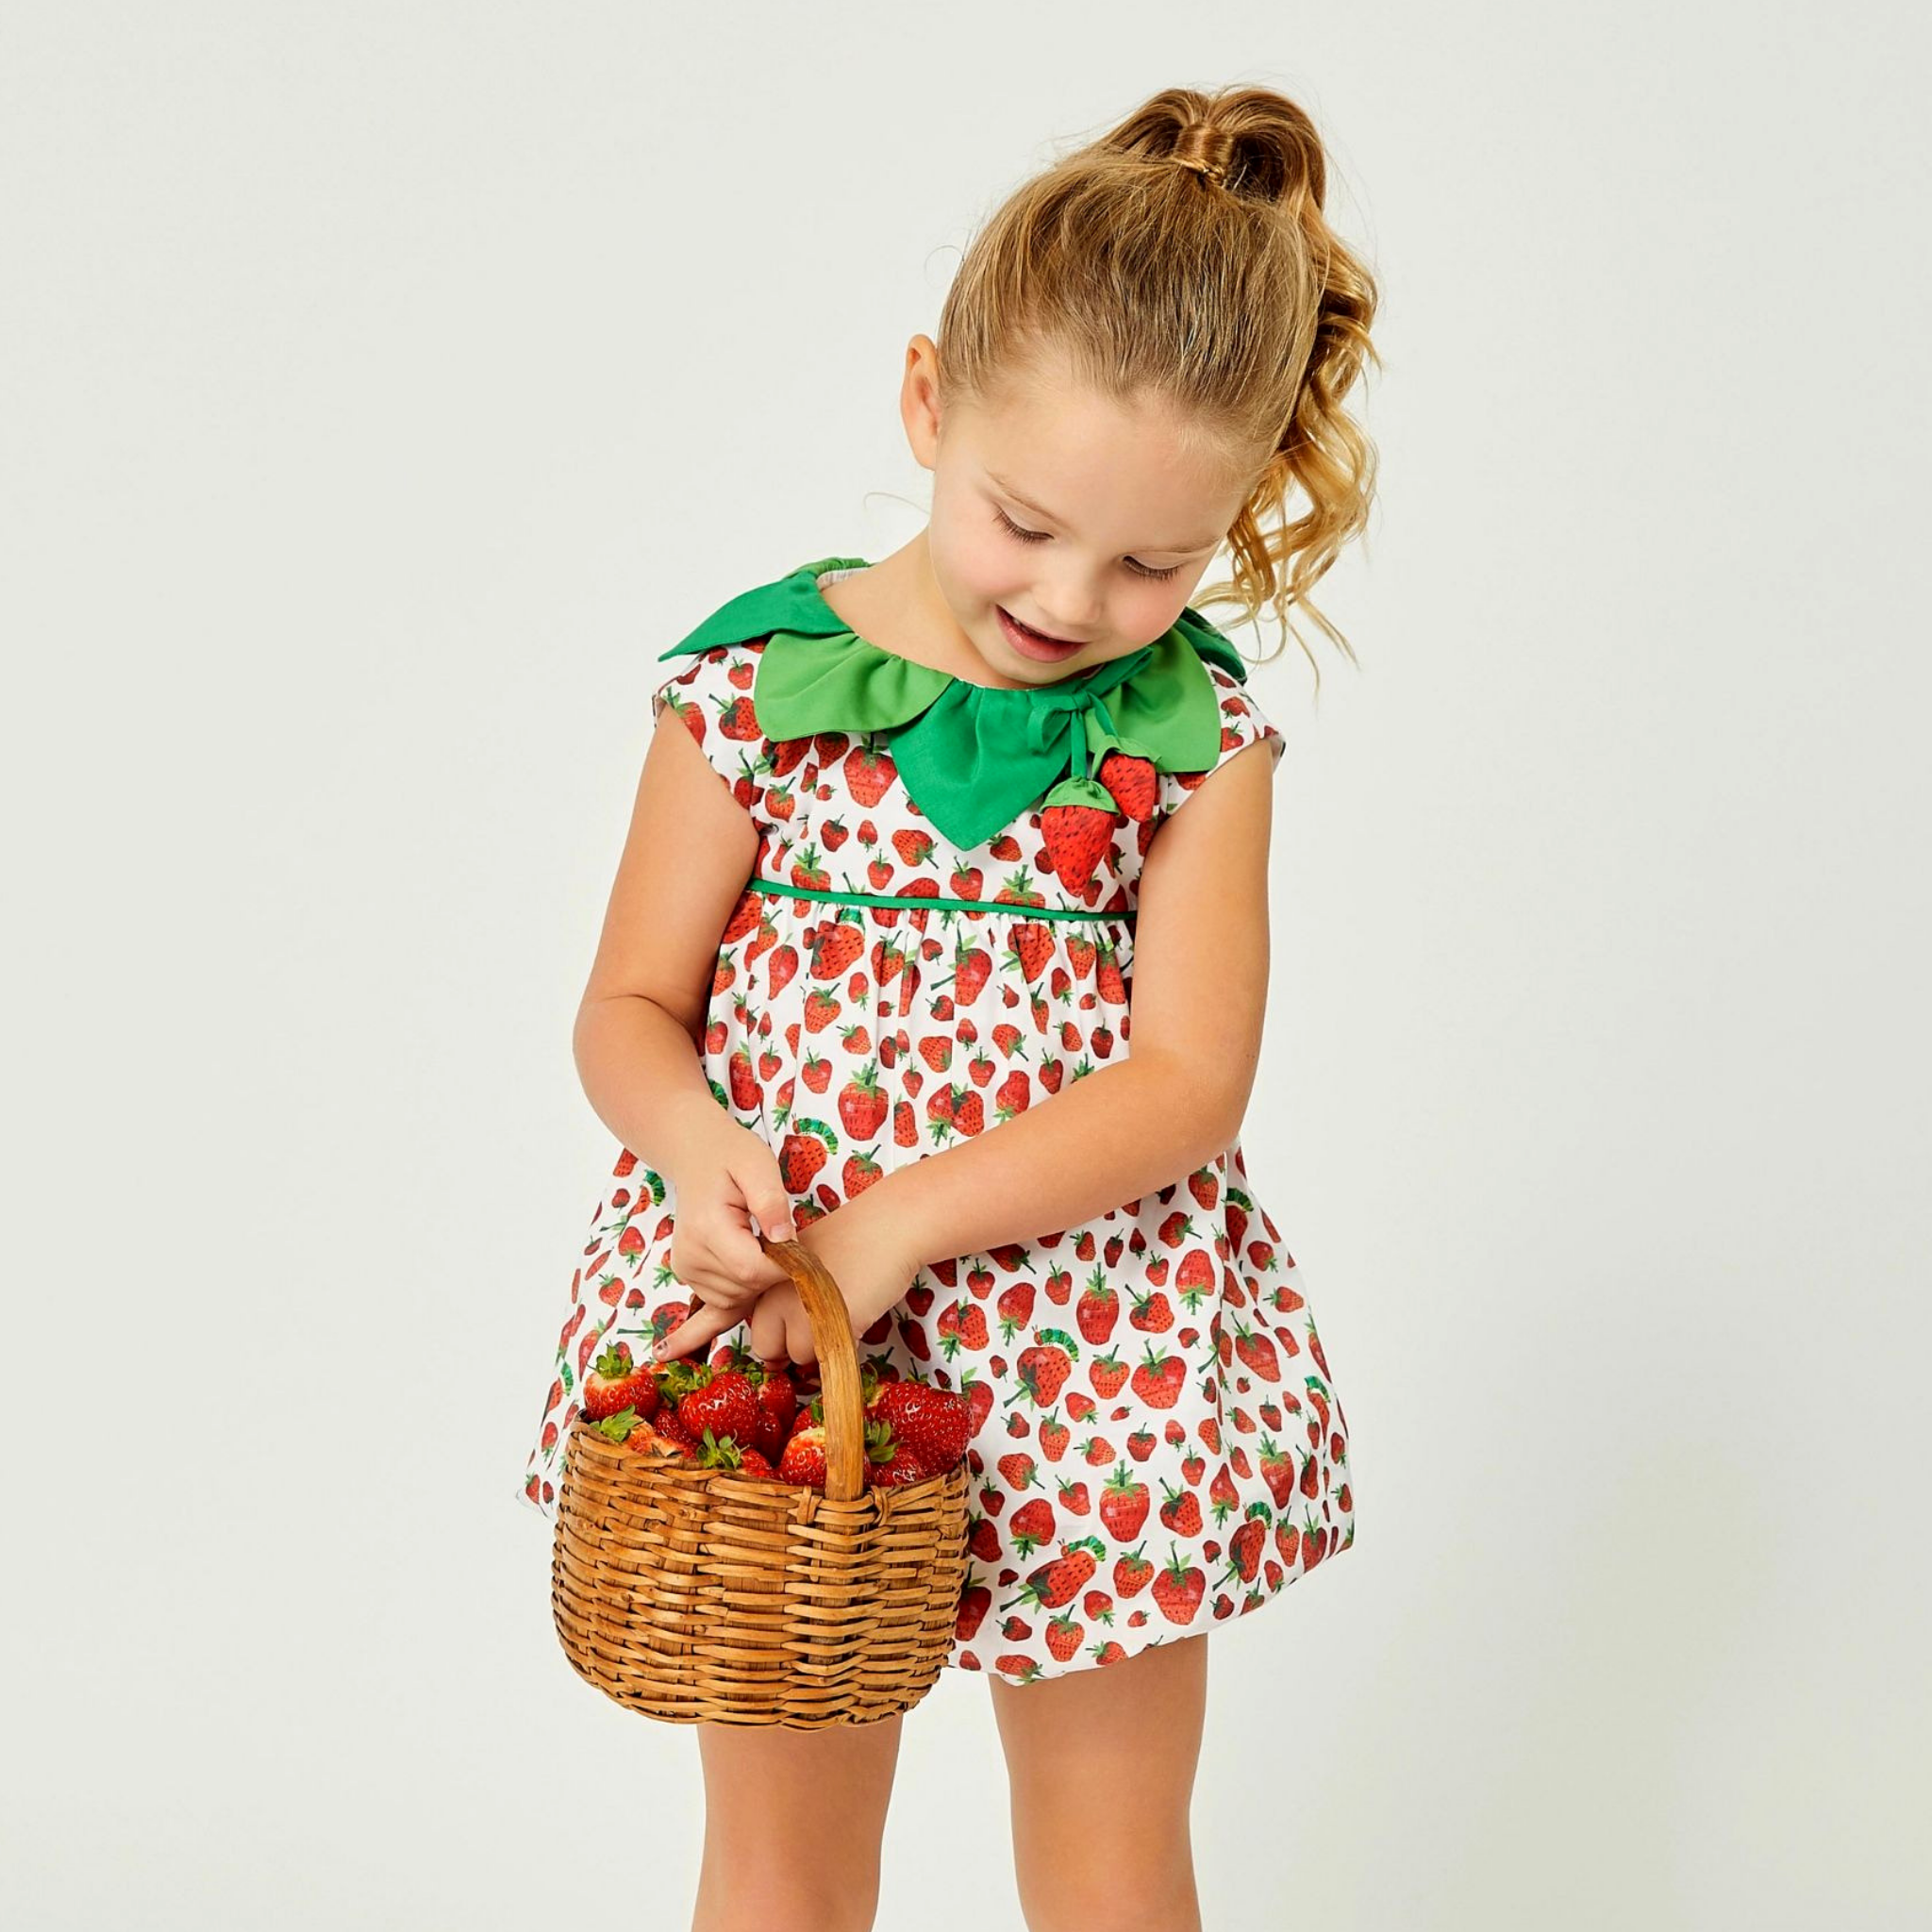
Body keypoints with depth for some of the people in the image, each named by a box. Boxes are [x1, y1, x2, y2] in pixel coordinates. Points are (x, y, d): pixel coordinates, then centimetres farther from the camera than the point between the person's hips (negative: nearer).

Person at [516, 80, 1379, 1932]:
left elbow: (1187, 1078, -12)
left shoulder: (1199, 730, -6)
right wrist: (696, 1144, -25)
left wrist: (893, 1228, -23)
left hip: (1095, 1347, 0)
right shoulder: (751, 682, -7)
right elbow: (627, 1009, -2)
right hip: (764, 1338, 0)